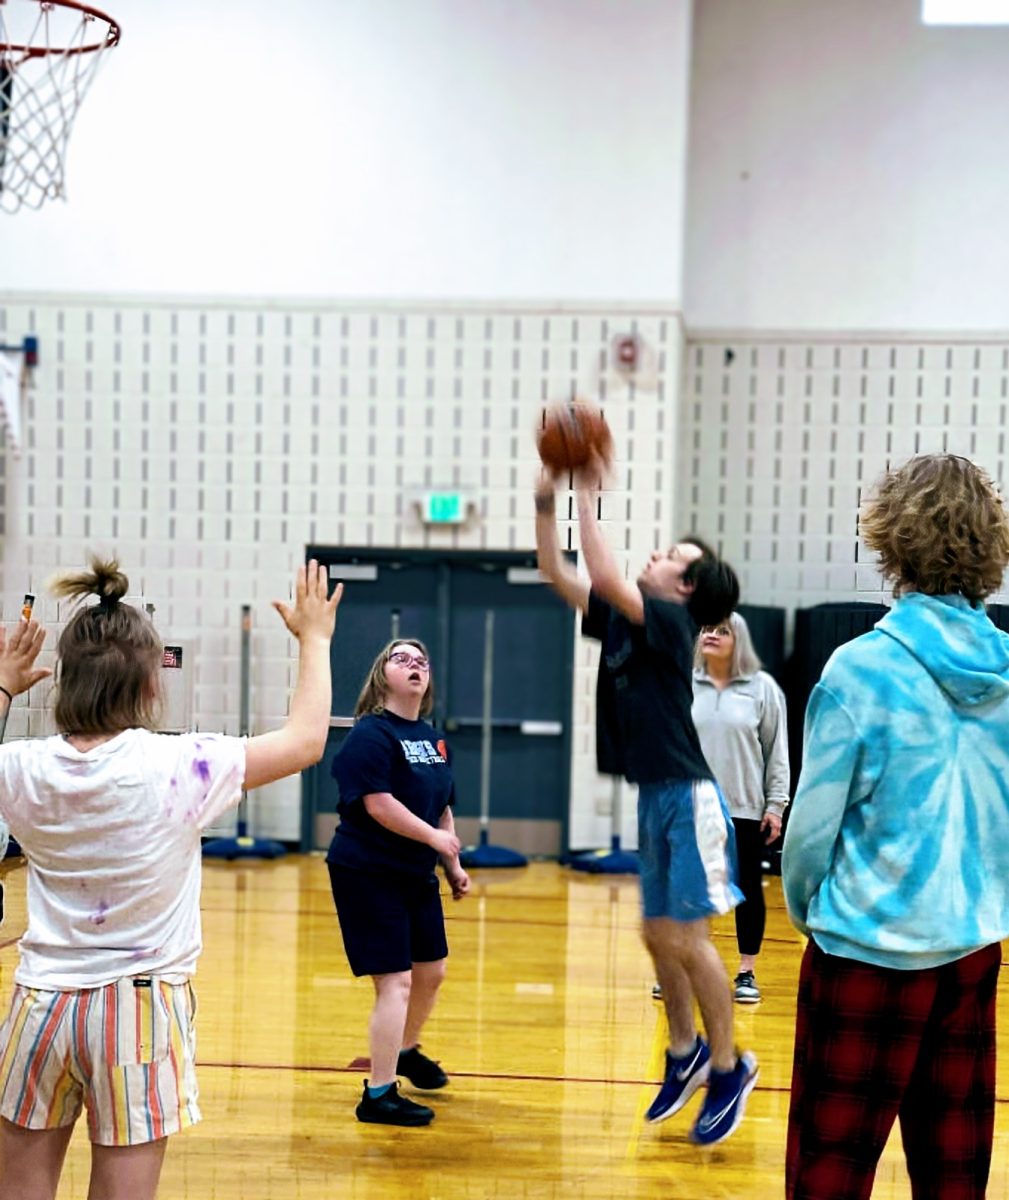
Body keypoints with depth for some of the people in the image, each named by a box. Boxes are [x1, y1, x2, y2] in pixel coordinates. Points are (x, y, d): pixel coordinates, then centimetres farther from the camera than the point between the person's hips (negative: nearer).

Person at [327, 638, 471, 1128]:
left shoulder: (433, 739, 11)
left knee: (431, 971, 20)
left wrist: (453, 866, 15)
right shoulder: (371, 734, -14)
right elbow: (378, 803, -23)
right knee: (396, 981, -9)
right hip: (368, 872, -9)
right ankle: (379, 1094, 0)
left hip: (416, 874, 9)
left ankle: (406, 1050, 46)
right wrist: (434, 838, -19)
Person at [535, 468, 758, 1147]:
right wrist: (547, 497, 0)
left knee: (686, 938, -4)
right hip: (654, 796, 8)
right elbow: (557, 573, 10)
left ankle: (728, 1068, 9)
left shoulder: (670, 621, -12)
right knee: (659, 936, 14)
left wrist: (590, 496, -20)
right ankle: (686, 1053, 28)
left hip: (687, 798, -8)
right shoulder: (622, 620, 10)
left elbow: (605, 577, -27)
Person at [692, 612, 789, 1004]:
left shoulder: (762, 688, -1)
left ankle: (747, 973, 16)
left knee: (748, 889, 6)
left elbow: (777, 751, 0)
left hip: (746, 810, -1)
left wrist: (776, 804, -5)